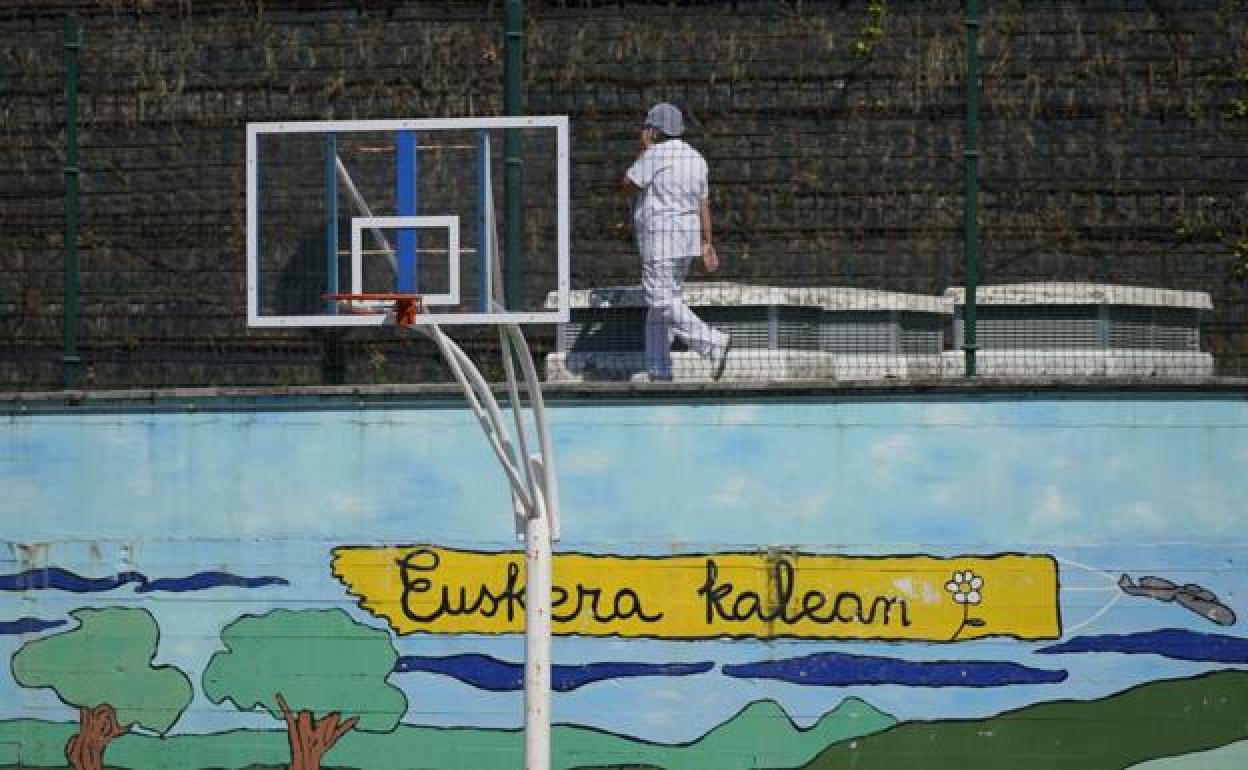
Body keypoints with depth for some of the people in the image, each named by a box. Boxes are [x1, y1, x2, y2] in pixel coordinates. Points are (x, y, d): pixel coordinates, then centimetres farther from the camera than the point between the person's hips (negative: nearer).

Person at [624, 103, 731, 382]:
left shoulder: (656, 154, -12)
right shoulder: (696, 158, 14)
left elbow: (629, 182, -1)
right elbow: (704, 203, 15)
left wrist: (644, 148, 6)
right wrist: (706, 242, 18)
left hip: (661, 238, -9)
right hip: (688, 235, 9)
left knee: (662, 299, -10)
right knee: (663, 300, 13)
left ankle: (713, 342, -21)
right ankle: (658, 368, 13)